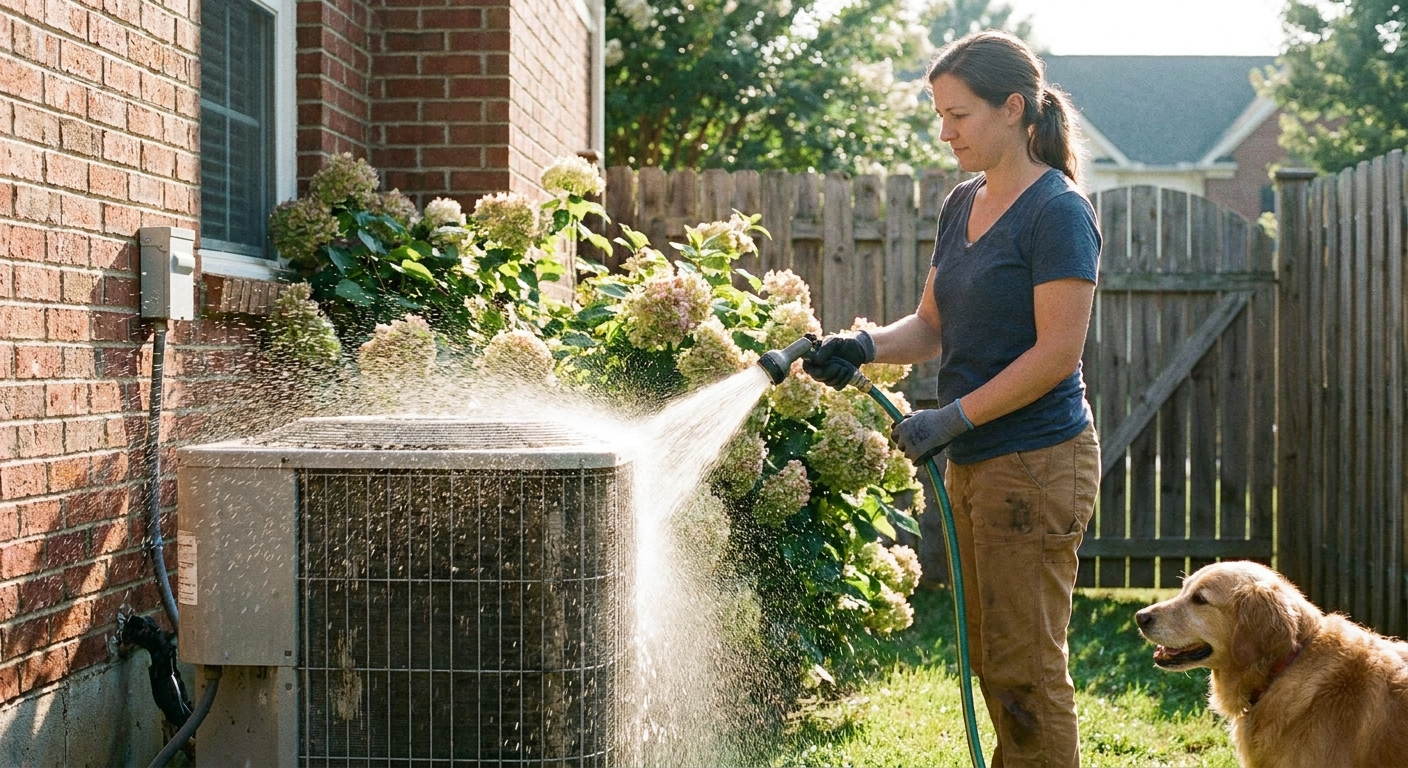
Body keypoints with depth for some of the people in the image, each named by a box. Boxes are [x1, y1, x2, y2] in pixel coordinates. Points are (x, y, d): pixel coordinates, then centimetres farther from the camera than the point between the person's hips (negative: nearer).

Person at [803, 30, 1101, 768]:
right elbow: (934, 326, 15)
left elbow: (1058, 353, -18)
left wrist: (951, 418, -17)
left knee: (1025, 669, -3)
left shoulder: (1057, 210, -13)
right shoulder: (962, 204, 12)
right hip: (973, 463, 9)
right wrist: (864, 346, -5)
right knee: (991, 660, 14)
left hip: (1037, 462, -9)